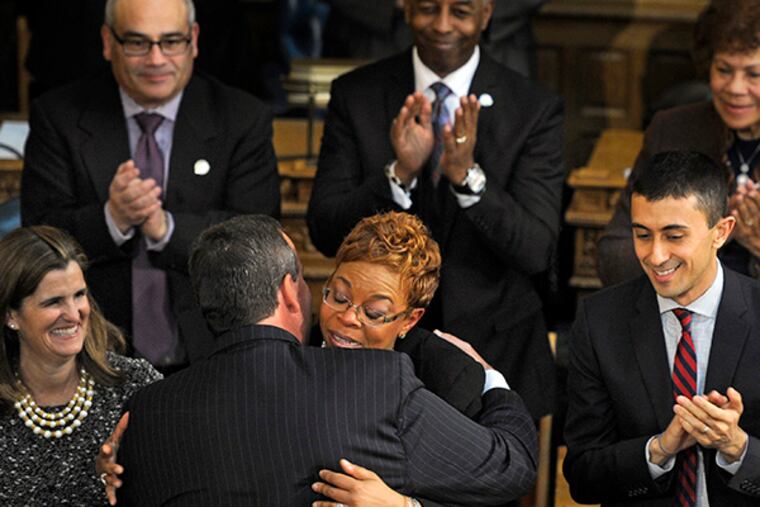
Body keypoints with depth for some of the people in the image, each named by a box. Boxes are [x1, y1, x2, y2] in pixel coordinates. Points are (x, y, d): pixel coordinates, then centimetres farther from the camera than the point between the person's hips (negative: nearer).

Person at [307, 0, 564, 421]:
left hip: (496, 354, 0)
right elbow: (324, 233, -9)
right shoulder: (355, 96, -3)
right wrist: (399, 173, -25)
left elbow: (537, 251, -14)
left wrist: (467, 174, -28)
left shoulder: (534, 110, -6)